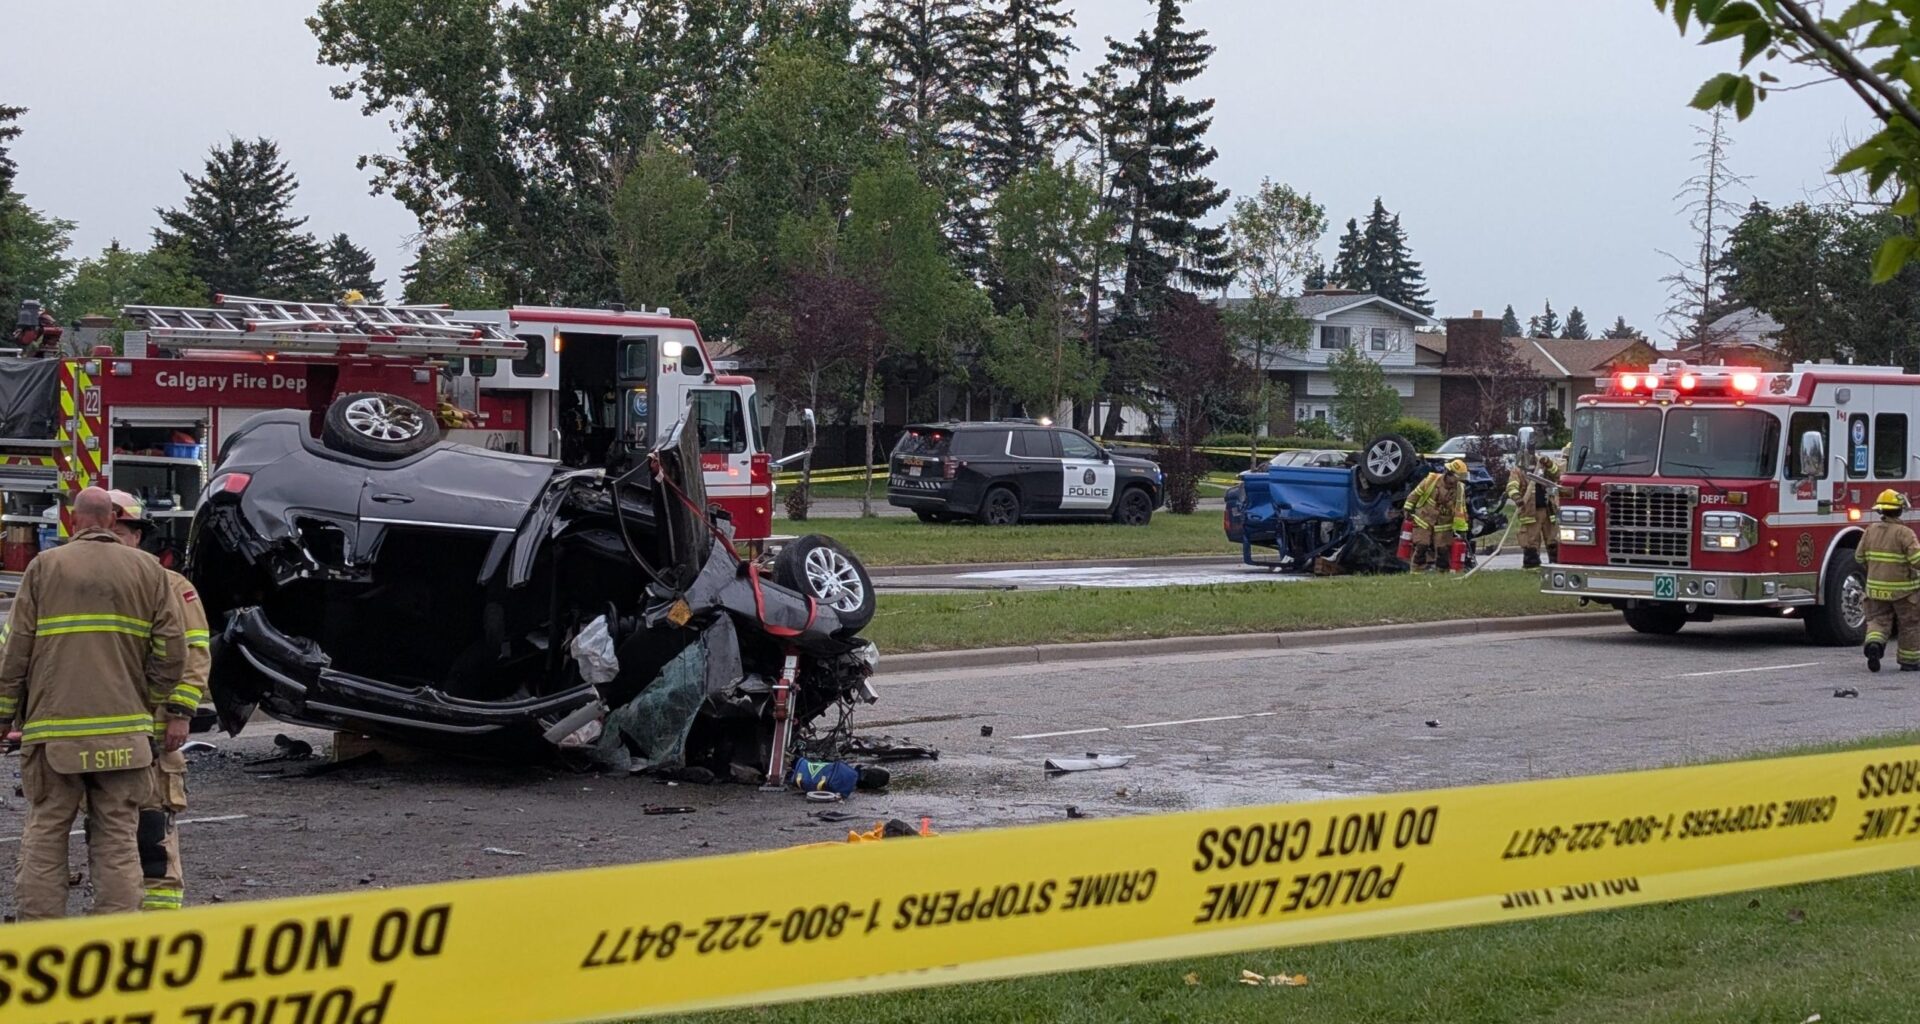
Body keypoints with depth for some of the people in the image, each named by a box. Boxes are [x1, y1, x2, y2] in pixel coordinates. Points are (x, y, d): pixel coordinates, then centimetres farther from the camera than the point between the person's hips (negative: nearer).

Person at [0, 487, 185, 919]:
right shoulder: (147, 569, 6)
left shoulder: (44, 567, 2)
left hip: (53, 725, -1)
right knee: (118, 835, 5)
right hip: (123, 729, 1)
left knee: (45, 833, 7)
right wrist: (154, 704, 16)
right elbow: (171, 649, 3)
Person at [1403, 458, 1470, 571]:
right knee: (1421, 547, -9)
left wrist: (1461, 529, -2)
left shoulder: (1460, 489, -5)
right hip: (1424, 521, -2)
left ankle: (1443, 572, 14)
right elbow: (1415, 494, 0)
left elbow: (1460, 511, -1)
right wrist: (1407, 508, 2)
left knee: (1443, 550, 1)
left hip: (1443, 525, 2)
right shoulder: (1431, 480, -12)